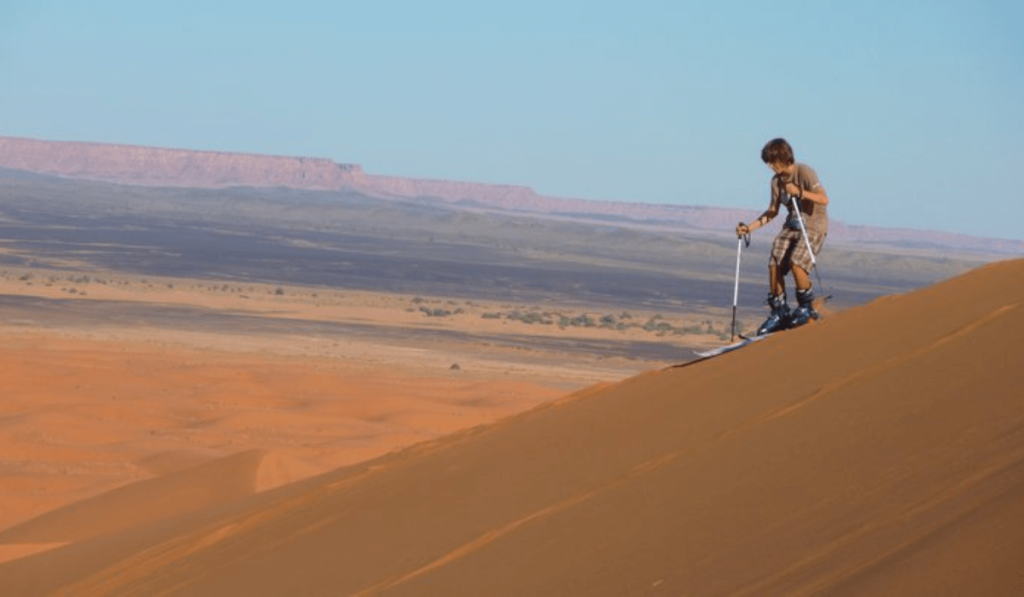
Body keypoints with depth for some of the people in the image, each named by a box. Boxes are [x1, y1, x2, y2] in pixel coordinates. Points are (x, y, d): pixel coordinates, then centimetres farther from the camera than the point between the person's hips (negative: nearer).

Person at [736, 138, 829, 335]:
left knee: (796, 263, -24)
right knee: (774, 264, -8)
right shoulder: (776, 181, 5)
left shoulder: (805, 172, -16)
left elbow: (823, 199, -26)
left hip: (814, 226, -7)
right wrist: (750, 228, 5)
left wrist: (800, 192, -37)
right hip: (792, 226, 7)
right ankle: (779, 313, 5)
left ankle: (807, 307, -3)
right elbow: (772, 211, 13)